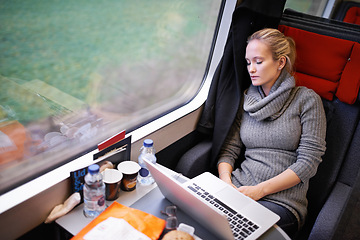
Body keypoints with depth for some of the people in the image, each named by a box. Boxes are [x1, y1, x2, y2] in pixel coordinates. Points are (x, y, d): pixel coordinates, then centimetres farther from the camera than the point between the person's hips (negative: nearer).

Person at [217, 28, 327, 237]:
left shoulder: (306, 99, 0)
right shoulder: (247, 99, 13)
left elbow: (309, 161, -6)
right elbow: (229, 149, 10)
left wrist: (260, 189, -14)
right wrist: (226, 180, -11)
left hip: (283, 201, -3)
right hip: (238, 190, 4)